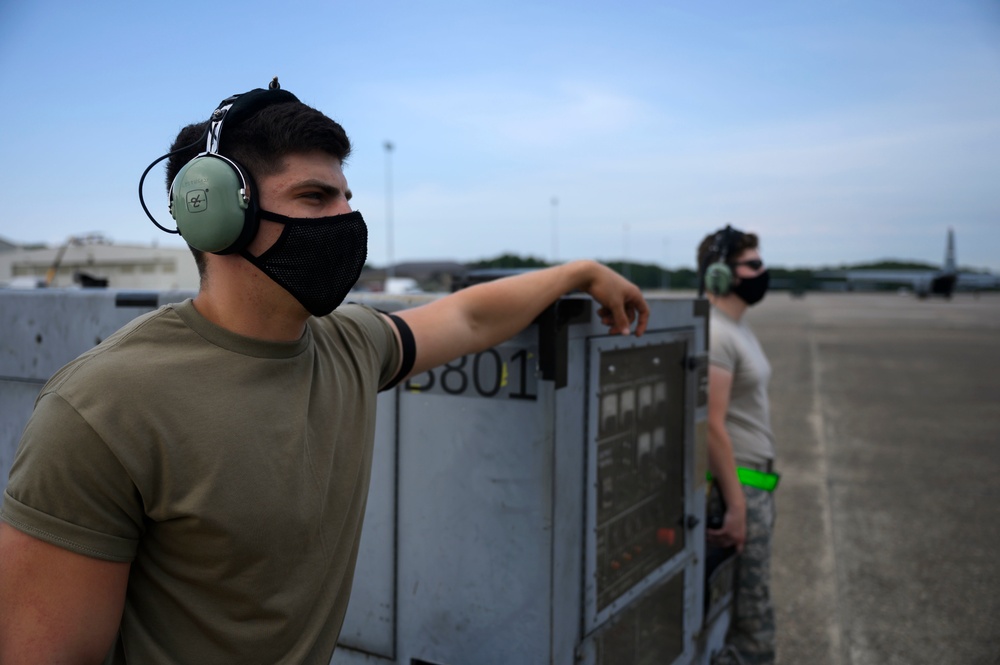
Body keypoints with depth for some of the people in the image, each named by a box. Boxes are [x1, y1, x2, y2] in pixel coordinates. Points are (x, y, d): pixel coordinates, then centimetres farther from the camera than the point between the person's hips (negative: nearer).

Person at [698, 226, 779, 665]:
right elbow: (712, 427, -23)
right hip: (737, 483, -10)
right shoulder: (714, 334, -18)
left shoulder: (736, 327, 13)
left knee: (751, 598, 18)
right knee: (751, 610, 0)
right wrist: (736, 506, -21)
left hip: (755, 479, 10)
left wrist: (750, 497, 19)